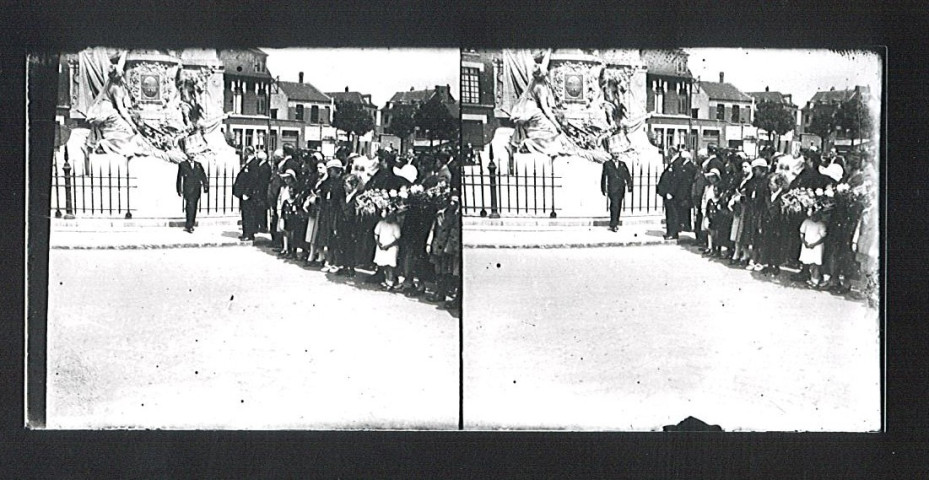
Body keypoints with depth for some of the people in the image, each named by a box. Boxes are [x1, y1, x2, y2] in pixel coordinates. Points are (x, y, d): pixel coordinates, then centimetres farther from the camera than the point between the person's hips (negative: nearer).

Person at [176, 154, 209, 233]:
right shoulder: (182, 165, 5)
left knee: (194, 208, 6)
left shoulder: (198, 165, 14)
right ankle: (188, 226, -14)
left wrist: (206, 186, -3)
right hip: (188, 190, -4)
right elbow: (179, 178, 4)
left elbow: (203, 176, 10)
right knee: (190, 206, -15)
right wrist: (180, 190, -1)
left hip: (196, 190, 4)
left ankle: (190, 225, 15)